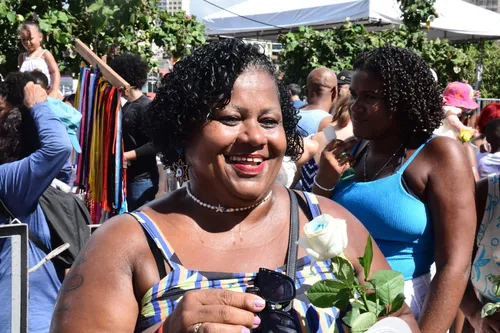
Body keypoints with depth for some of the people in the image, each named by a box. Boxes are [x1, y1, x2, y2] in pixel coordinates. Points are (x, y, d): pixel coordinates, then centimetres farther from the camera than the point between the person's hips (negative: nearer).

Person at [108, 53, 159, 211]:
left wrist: (125, 156, -19)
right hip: (127, 176, 9)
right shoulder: (127, 106, 14)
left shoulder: (146, 106, -13)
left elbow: (155, 144, -21)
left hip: (142, 178, -9)